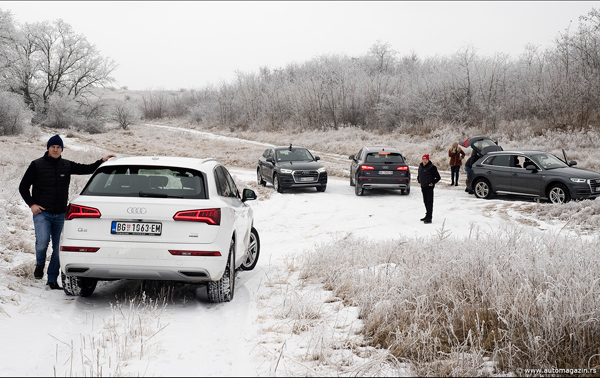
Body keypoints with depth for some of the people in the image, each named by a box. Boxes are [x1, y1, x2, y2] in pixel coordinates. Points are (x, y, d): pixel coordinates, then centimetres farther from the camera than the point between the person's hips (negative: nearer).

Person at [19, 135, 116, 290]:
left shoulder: (67, 165, 10)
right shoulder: (37, 165, 1)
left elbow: (86, 169, 14)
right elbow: (23, 186, 5)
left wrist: (102, 161, -1)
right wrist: (32, 204, -5)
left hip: (60, 214, 3)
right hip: (42, 213, -3)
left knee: (59, 248, 2)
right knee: (42, 241, -22)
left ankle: (52, 279, 14)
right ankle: (40, 264, 9)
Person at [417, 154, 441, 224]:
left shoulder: (431, 167, -14)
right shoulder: (420, 166, 9)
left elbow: (438, 177, -11)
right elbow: (419, 175, 28)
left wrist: (432, 183, -10)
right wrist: (419, 181, 17)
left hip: (429, 187, -8)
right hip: (423, 187, 8)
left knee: (429, 202, -9)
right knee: (425, 202, 15)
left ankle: (429, 218, -10)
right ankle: (428, 215, 27)